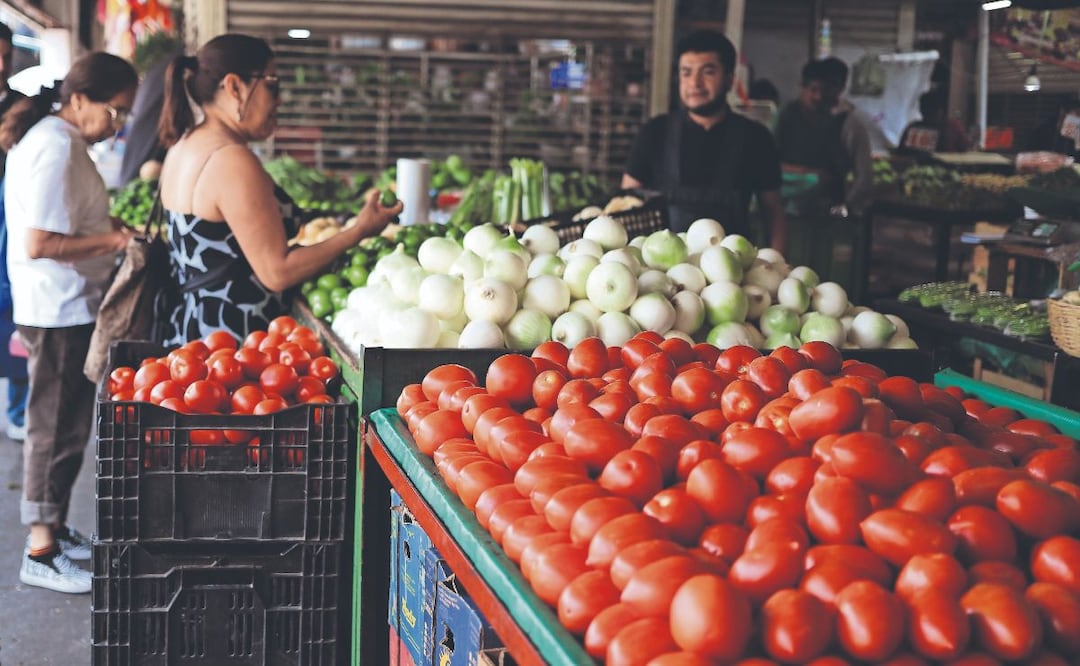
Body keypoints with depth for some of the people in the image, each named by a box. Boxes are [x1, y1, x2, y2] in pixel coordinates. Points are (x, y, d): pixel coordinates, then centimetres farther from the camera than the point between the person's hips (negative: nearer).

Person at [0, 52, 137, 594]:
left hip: (66, 308, 10)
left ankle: (52, 528, 31)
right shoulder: (55, 148, -21)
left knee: (65, 424, 18)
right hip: (60, 310, -10)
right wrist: (113, 240, -20)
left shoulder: (57, 139, 11)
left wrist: (110, 227, 8)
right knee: (59, 427, -2)